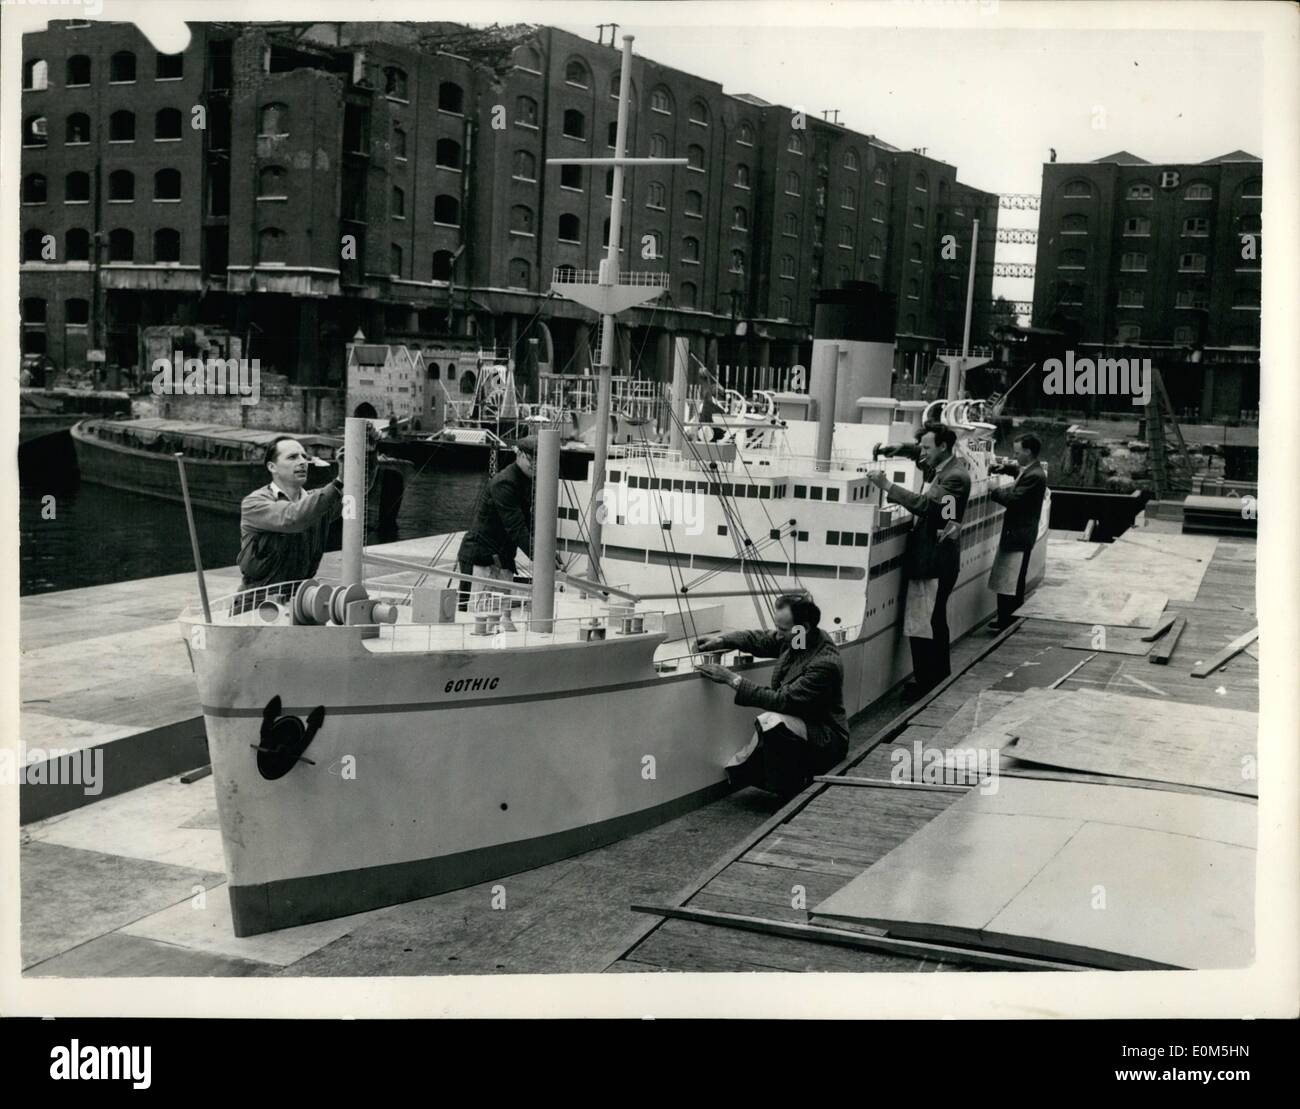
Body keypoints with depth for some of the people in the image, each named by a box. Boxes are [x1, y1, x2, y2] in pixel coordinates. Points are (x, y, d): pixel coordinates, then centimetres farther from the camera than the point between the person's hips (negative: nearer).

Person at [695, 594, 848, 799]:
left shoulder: (825, 664, -28)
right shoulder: (793, 638, -2)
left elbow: (782, 701, -30)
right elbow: (759, 640, 14)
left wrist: (733, 680, -26)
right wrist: (721, 641, -3)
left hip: (825, 743, -8)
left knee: (771, 721, -36)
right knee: (739, 771, -7)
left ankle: (790, 797, -19)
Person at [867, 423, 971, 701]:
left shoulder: (956, 477, -17)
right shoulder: (938, 470, 12)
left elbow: (925, 504, -27)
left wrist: (887, 486, -26)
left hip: (935, 561, -10)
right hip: (928, 557, 10)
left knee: (922, 625, -9)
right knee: (935, 621, 19)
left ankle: (925, 683, -4)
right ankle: (939, 677, 30)